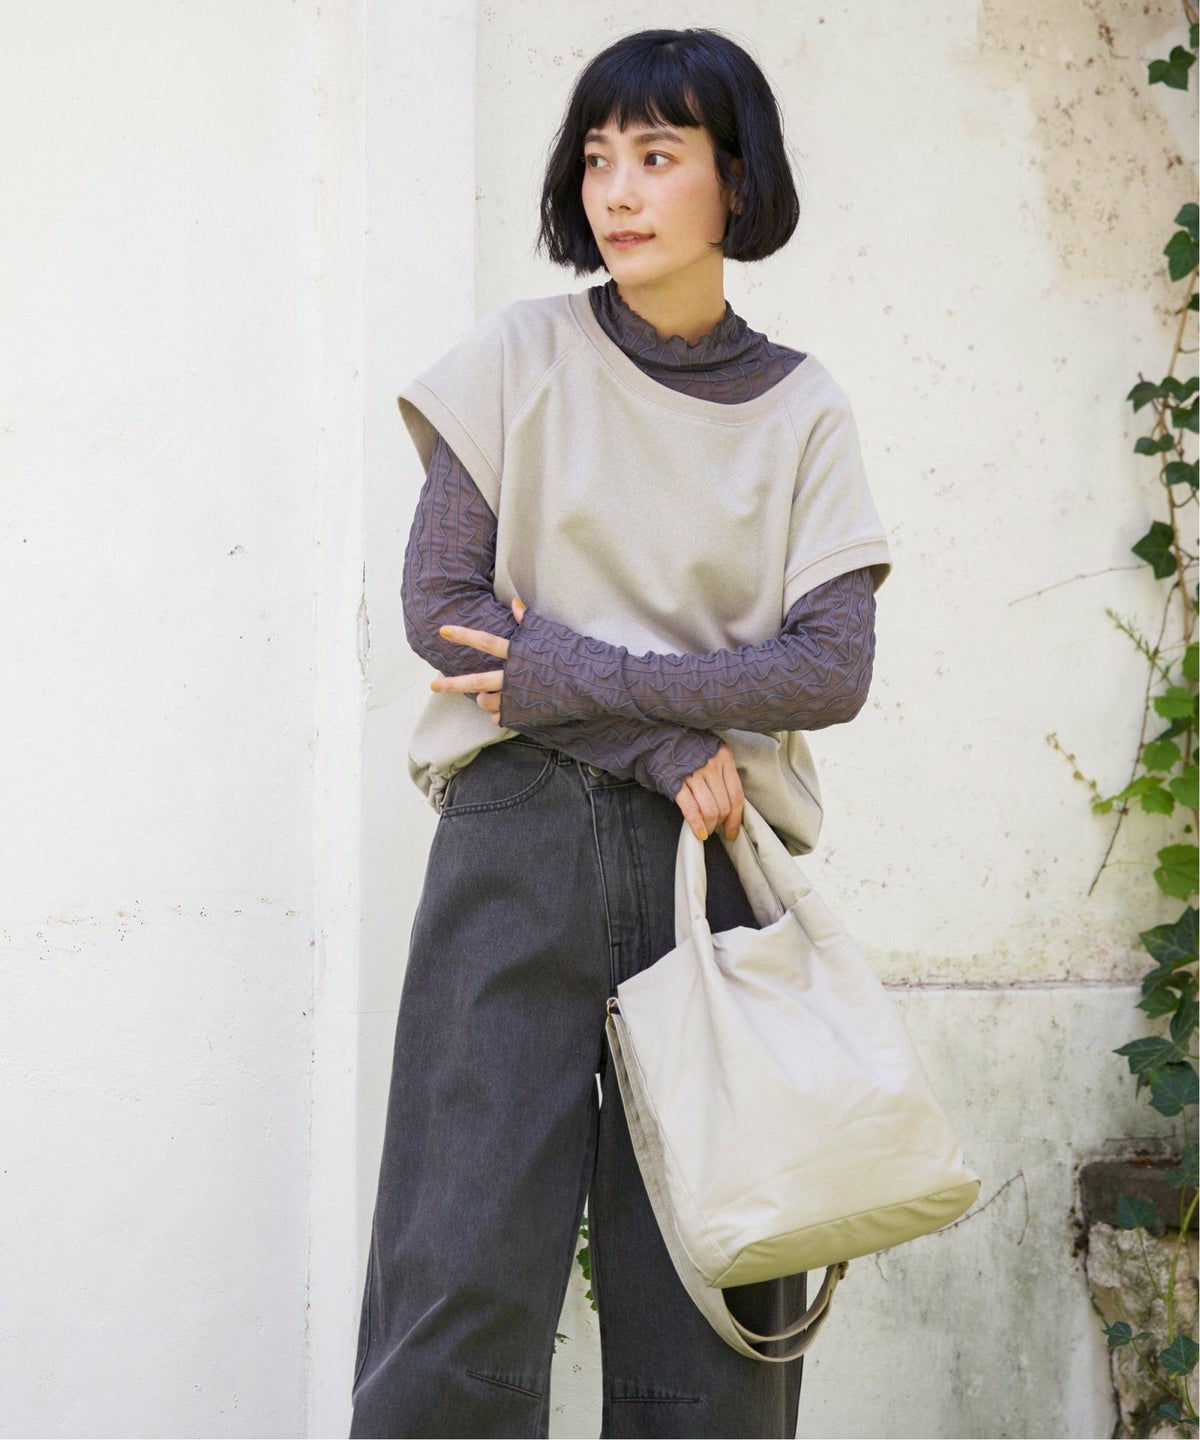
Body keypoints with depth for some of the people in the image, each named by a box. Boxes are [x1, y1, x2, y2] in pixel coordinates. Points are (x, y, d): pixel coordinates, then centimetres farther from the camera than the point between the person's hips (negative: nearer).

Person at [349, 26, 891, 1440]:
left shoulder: (802, 413, 7)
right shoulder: (520, 357, 6)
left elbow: (833, 669, -2)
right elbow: (439, 603, -1)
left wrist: (567, 679, -11)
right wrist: (668, 737, -8)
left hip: (715, 855, 1)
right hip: (520, 843, -1)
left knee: (709, 1297, 0)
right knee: (470, 1267, -6)